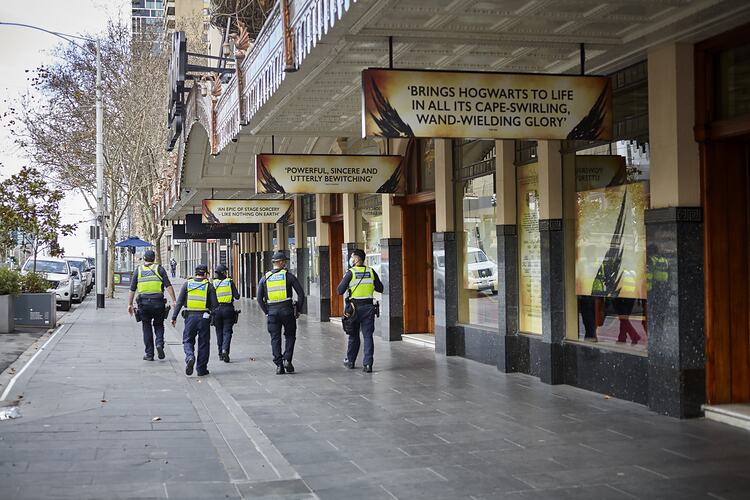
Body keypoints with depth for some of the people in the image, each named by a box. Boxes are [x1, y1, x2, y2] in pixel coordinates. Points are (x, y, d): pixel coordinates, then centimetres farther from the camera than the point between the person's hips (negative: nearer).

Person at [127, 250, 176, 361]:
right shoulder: (159, 269, 5)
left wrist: (130, 304, 11)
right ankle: (160, 343, -9)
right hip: (158, 302, -1)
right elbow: (168, 286, -3)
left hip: (143, 303, 1)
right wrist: (173, 300, -4)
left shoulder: (138, 270, 9)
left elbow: (132, 289, 7)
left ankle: (149, 354, 8)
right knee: (158, 325, 16)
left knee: (147, 327, 9)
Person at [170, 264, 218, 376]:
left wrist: (174, 317, 2)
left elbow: (179, 302, 0)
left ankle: (190, 357, -17)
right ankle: (201, 369, 11)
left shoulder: (187, 284, 3)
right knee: (203, 343, 9)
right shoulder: (209, 285, -1)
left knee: (188, 340, 12)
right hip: (204, 317, -1)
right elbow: (215, 305, -5)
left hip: (190, 316, 1)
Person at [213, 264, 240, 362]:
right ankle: (225, 350, -21)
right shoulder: (230, 282, -3)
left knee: (219, 332, 15)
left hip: (217, 309, 2)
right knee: (227, 331, 1)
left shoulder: (213, 283, 1)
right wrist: (237, 294, 15)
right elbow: (237, 296, -6)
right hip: (228, 309, -2)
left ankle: (220, 354, 18)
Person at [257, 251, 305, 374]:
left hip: (272, 311, 2)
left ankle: (279, 365, 2)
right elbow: (301, 293, -3)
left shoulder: (265, 278, 7)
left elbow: (260, 298, 6)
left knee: (275, 339, 7)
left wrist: (266, 312, 12)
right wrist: (298, 310, 5)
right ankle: (287, 360, 1)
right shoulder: (289, 276, 0)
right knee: (290, 336, 14)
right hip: (287, 310, -2)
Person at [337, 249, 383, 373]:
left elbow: (340, 291, -6)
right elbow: (380, 288, 8)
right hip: (368, 307, 2)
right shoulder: (371, 272, 2)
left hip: (355, 307, -2)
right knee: (368, 336, 1)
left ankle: (350, 361, 27)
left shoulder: (350, 273, -7)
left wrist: (345, 281, 11)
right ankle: (367, 364, -7)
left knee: (354, 336, 13)